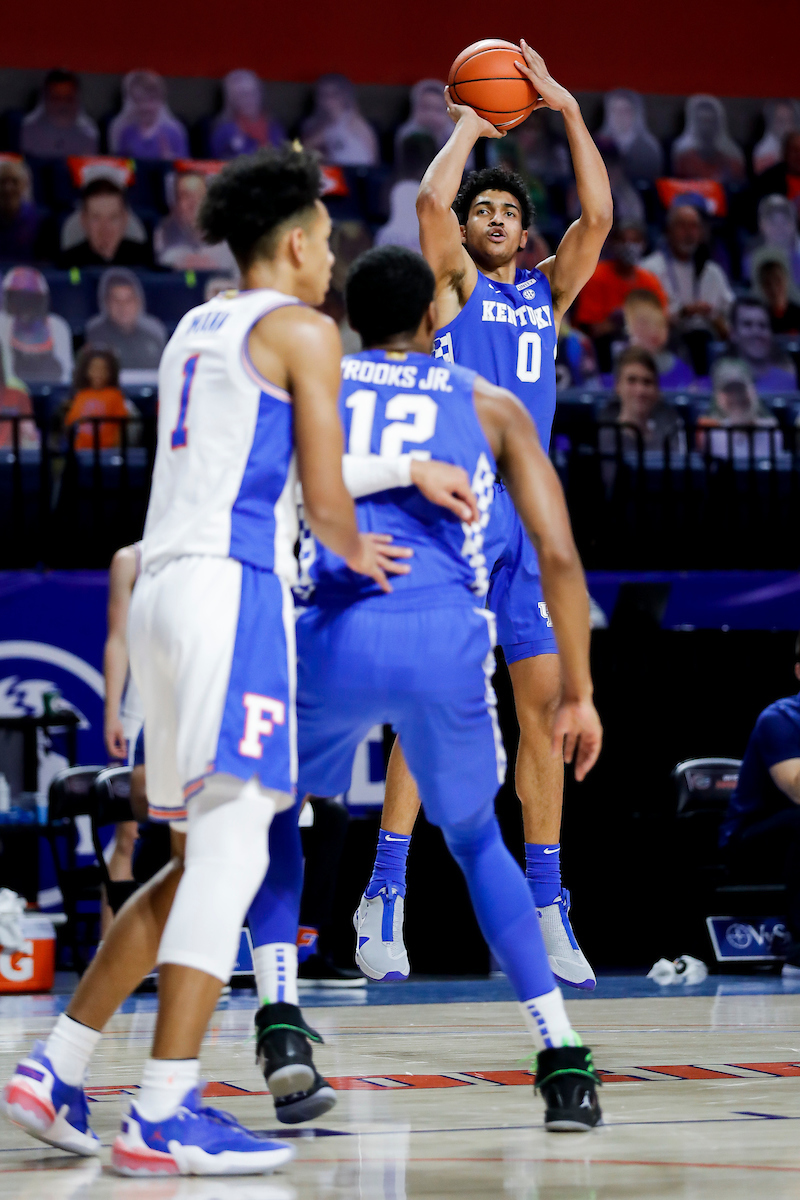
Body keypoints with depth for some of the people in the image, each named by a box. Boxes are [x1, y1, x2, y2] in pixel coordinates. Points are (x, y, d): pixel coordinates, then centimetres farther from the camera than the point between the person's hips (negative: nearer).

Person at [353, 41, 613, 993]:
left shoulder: (549, 292, 17)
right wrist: (471, 125, 5)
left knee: (542, 706, 3)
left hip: (529, 519, 5)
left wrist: (566, 109, 4)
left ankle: (546, 908, 7)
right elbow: (431, 200, -11)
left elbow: (598, 215, 5)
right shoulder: (452, 285, 6)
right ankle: (384, 899, -5)